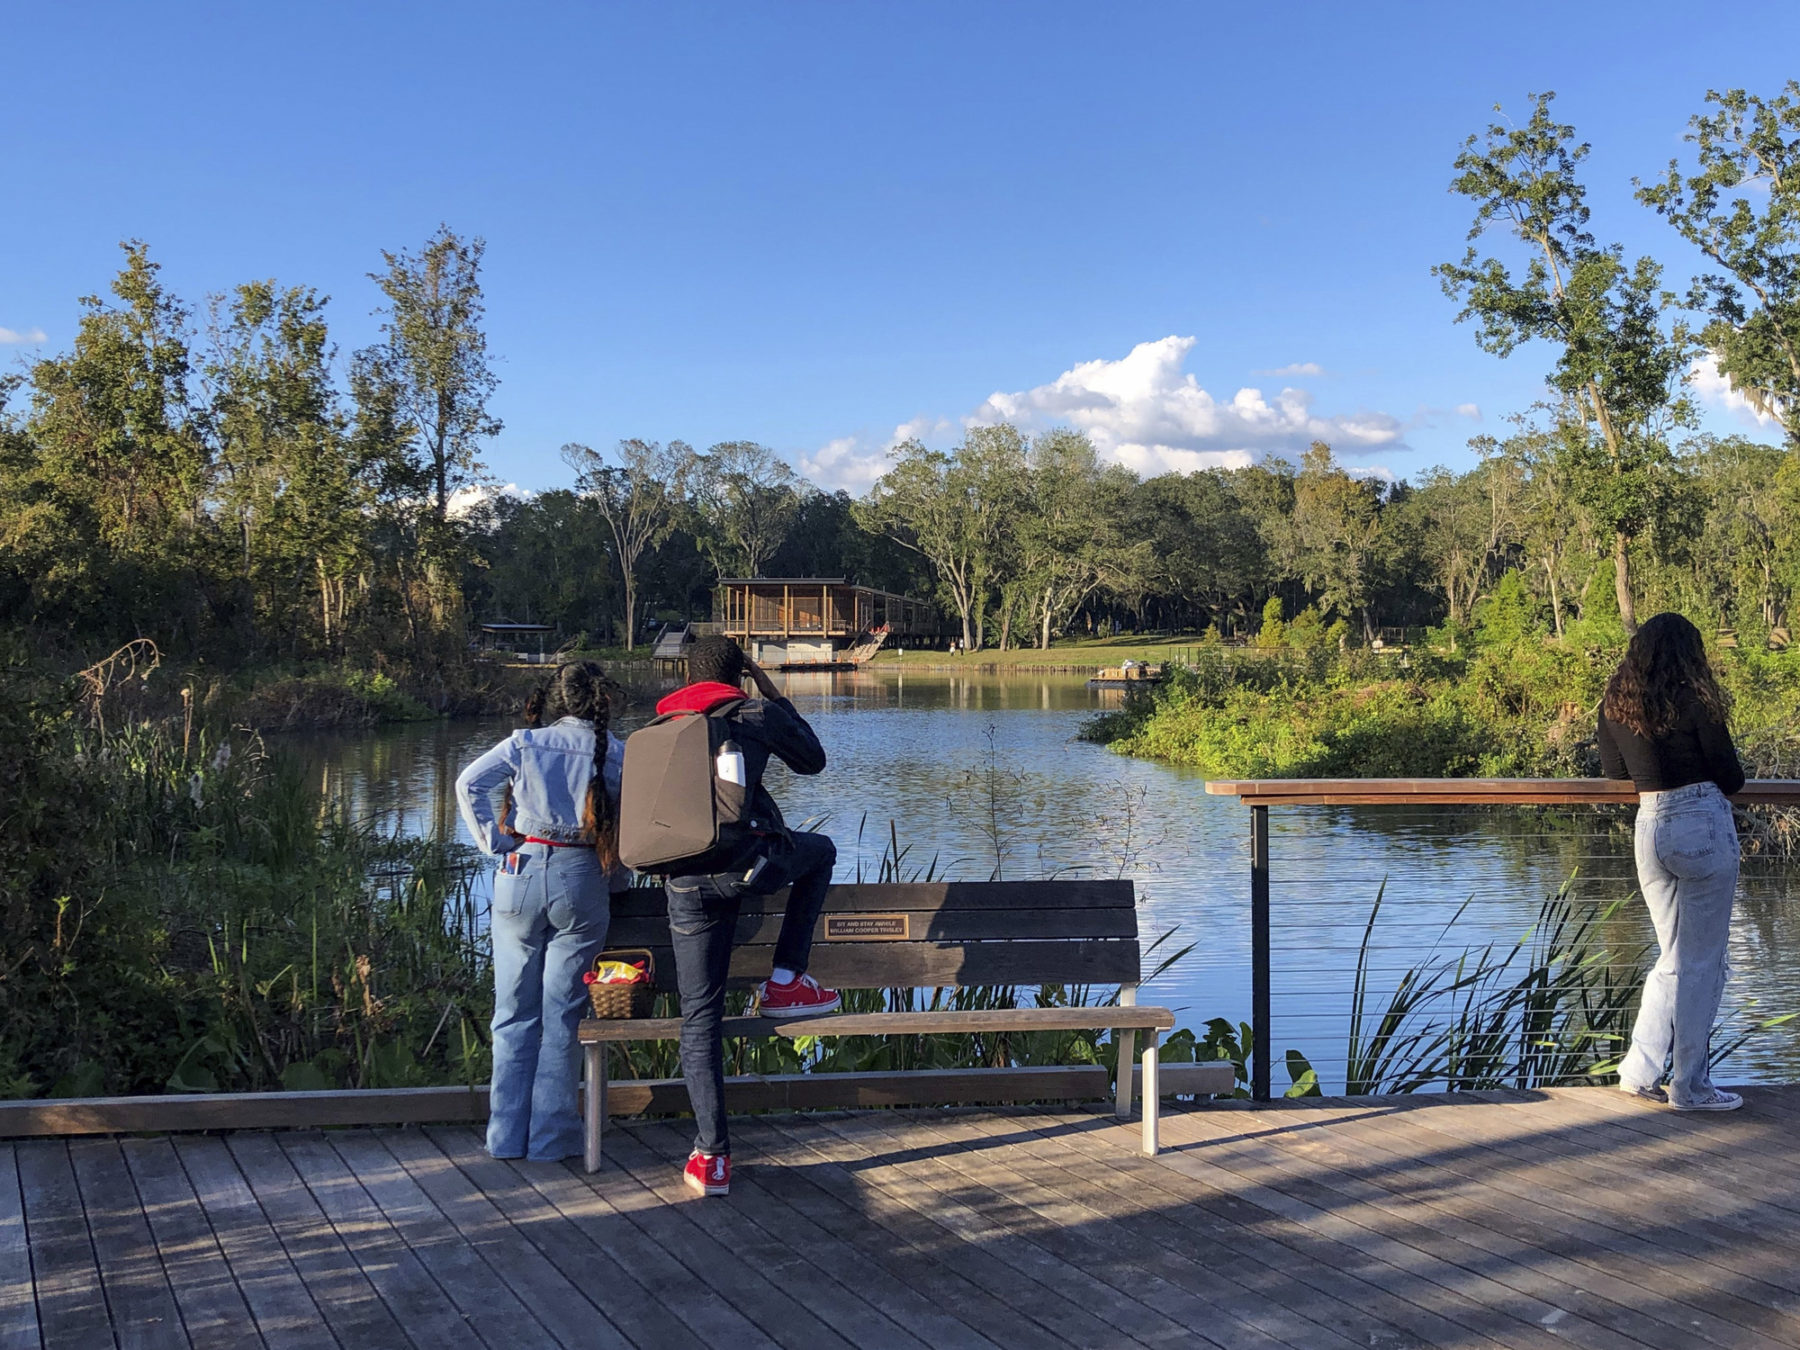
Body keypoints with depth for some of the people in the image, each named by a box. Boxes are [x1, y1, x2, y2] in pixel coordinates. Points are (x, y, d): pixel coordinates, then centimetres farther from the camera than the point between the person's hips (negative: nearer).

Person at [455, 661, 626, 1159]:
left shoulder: (525, 743, 3)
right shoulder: (617, 754, 1)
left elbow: (469, 784, -7)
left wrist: (497, 842, -1)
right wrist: (612, 884, 11)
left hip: (522, 875, 1)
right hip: (583, 879, -1)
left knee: (515, 1014, 9)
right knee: (561, 1016, 6)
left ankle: (507, 1135, 13)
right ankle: (550, 1137, 9)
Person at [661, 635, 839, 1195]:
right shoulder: (756, 714, 7)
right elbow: (813, 760, 21)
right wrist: (775, 696, 29)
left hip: (685, 881, 3)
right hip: (749, 863, -3)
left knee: (700, 1018, 10)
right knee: (820, 851, 31)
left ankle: (712, 1155, 5)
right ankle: (785, 983, 22)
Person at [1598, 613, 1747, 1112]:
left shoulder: (1614, 706, 5)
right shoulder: (1692, 702, -12)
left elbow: (1613, 772, 17)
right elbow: (1731, 776, -4)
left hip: (1649, 827, 6)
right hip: (1703, 828, -6)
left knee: (1674, 958, 17)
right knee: (1702, 961, 4)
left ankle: (1640, 1067, 14)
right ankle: (1691, 1086, 9)